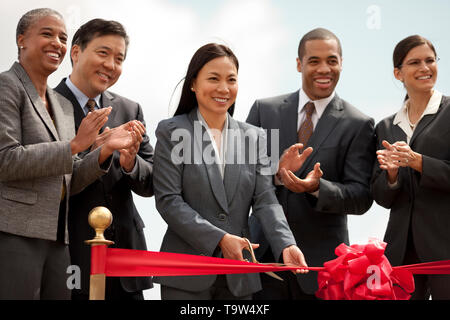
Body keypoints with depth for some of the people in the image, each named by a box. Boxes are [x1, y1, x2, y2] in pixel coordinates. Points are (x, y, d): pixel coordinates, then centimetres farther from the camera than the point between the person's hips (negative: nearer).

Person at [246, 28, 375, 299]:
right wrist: (276, 172, -19)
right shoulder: (264, 110, 6)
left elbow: (361, 197, -5)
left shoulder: (358, 124, -1)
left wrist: (317, 188, -23)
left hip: (320, 259, -1)